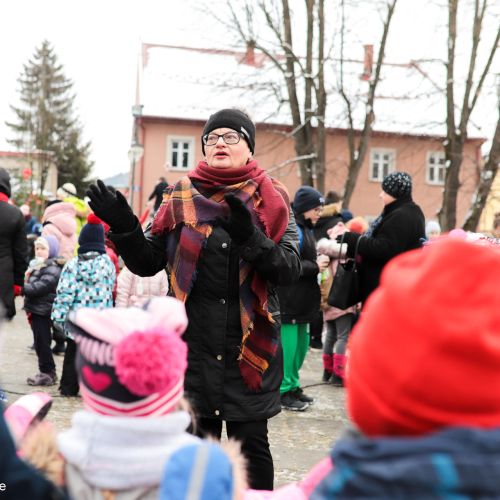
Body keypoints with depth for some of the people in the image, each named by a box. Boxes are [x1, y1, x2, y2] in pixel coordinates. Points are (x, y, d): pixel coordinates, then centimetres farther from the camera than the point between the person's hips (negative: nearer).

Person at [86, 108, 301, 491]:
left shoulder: (271, 200, 2)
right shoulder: (182, 198, 7)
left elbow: (290, 270, -8)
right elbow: (148, 262, 6)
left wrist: (252, 240, -24)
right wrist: (124, 228, -11)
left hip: (251, 344, -2)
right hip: (194, 342, 2)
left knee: (252, 446, 3)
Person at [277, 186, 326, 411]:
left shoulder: (305, 229, 18)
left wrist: (318, 261, 8)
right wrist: (315, 266, -16)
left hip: (302, 298, 11)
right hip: (289, 299, -11)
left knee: (301, 342, 15)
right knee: (288, 344, -5)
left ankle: (292, 386, 25)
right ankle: (283, 391, 2)